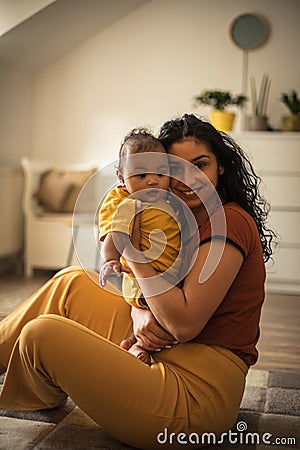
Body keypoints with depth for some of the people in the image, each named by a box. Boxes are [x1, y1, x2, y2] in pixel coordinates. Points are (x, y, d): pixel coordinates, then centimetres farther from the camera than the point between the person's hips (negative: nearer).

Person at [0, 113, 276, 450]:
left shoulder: (229, 221, -15)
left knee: (42, 334, -11)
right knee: (73, 283, 10)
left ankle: (47, 398, 25)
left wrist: (132, 248, -17)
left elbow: (185, 324, -21)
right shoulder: (186, 220, 14)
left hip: (196, 391, -9)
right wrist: (140, 314, -13)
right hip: (161, 357, 9)